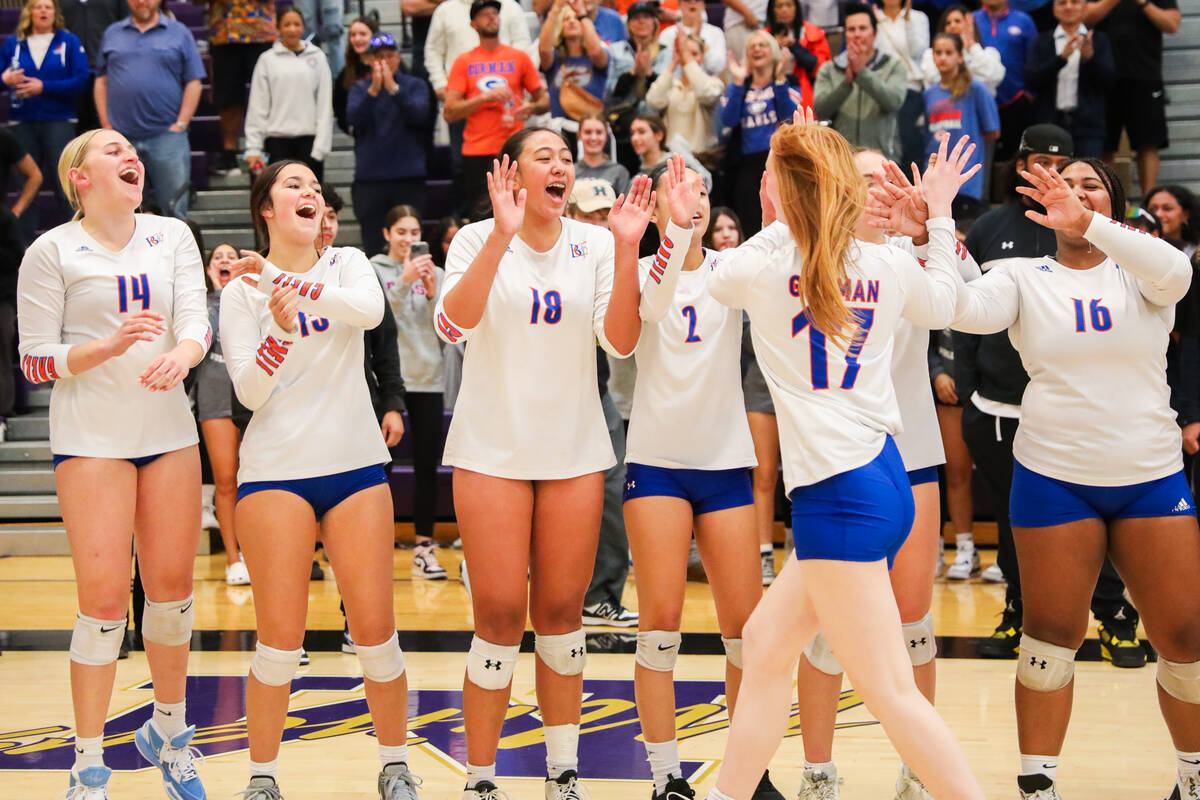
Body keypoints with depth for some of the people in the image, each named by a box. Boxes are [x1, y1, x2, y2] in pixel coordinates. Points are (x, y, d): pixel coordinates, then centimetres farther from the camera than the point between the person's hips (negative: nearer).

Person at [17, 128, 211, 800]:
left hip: (169, 432, 4)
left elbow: (197, 318, -4)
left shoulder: (173, 236, 7)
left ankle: (169, 730, 30)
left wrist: (181, 353, -27)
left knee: (173, 586, 8)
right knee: (104, 599, -7)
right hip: (91, 438, -4)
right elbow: (35, 361, -5)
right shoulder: (52, 252, -3)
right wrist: (111, 345, -21)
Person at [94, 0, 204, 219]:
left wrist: (180, 124, -5)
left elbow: (193, 82, 4)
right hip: (121, 136, 2)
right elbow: (101, 80, 15)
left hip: (166, 136, -2)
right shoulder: (112, 34, 15)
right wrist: (106, 124, 4)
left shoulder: (179, 33, 8)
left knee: (173, 209, -4)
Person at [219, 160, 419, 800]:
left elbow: (371, 308, -16)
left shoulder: (346, 264, 8)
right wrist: (279, 330, -25)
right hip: (275, 471, -2)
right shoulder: (243, 288, 2)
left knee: (375, 631, 0)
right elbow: (248, 392, -8)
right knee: (280, 640, -4)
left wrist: (283, 279, -22)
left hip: (356, 464, 2)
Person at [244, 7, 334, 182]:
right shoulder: (267, 59, 5)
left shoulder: (317, 57, 6)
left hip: (309, 140, 0)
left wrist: (321, 145, -5)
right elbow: (257, 107, 4)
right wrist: (253, 147, -2)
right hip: (278, 141, 0)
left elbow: (325, 104, 3)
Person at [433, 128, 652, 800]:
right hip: (492, 449, -2)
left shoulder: (594, 244, 4)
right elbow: (453, 323, -21)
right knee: (501, 616, -5)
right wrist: (503, 235, -29)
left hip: (575, 453, 3)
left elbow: (621, 342, -7)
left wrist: (627, 249, -17)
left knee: (561, 613, 7)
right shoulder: (479, 239, -3)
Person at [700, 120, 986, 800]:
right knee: (764, 643, 18)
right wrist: (941, 211, 36)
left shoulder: (766, 260, -7)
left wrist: (781, 221, 27)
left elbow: (717, 278, 18)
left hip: (837, 491, -8)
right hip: (883, 473, 8)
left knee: (891, 692, -7)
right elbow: (941, 307, 29)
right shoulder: (891, 263, 6)